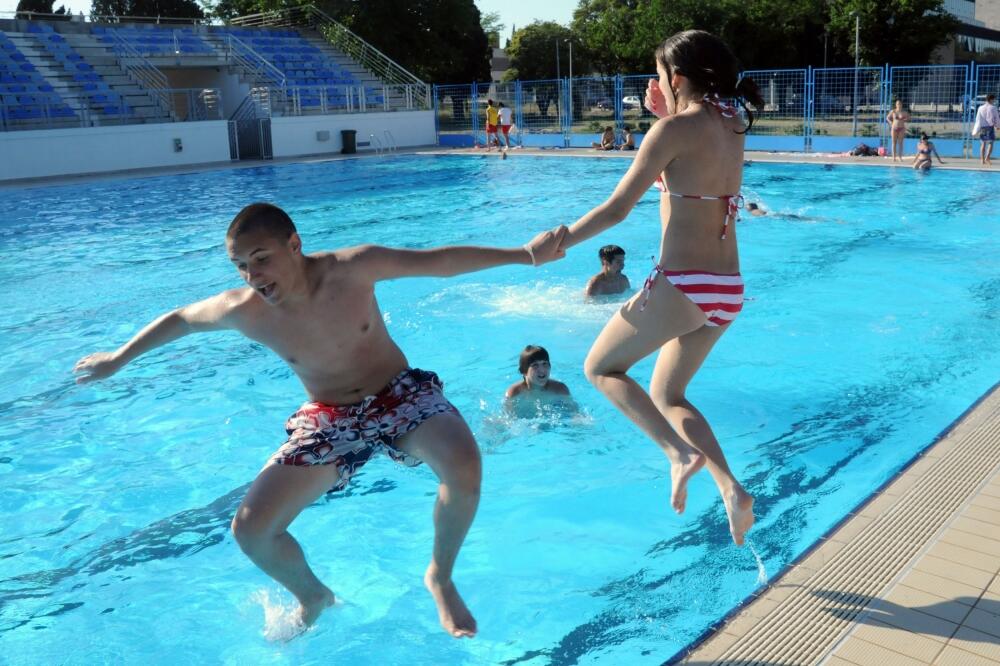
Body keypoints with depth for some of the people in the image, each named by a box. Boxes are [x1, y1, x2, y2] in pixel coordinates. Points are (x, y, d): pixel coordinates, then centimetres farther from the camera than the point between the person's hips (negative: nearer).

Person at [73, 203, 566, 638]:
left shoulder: (352, 268, -21)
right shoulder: (243, 311, -15)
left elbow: (438, 260, -14)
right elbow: (180, 318, 6)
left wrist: (524, 254, -13)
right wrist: (118, 359, 19)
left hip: (398, 392, -2)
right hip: (328, 420, 2)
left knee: (464, 466, -33)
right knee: (250, 530, -9)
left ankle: (440, 578, -3)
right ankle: (312, 597, 25)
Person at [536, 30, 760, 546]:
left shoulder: (675, 128, -11)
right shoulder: (732, 128, 11)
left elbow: (617, 209, -14)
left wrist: (558, 244, -2)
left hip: (681, 286, -8)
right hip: (727, 291, 8)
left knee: (601, 368, 14)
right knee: (665, 394, 22)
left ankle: (679, 452, -2)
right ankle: (732, 489, 7)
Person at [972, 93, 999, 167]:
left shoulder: (980, 108, 2)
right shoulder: (993, 108, -7)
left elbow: (978, 119, 3)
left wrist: (976, 130, 7)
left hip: (982, 127, 4)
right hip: (990, 127, -4)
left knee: (983, 143, 10)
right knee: (990, 143, -1)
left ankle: (982, 160, 10)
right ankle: (987, 158, -18)